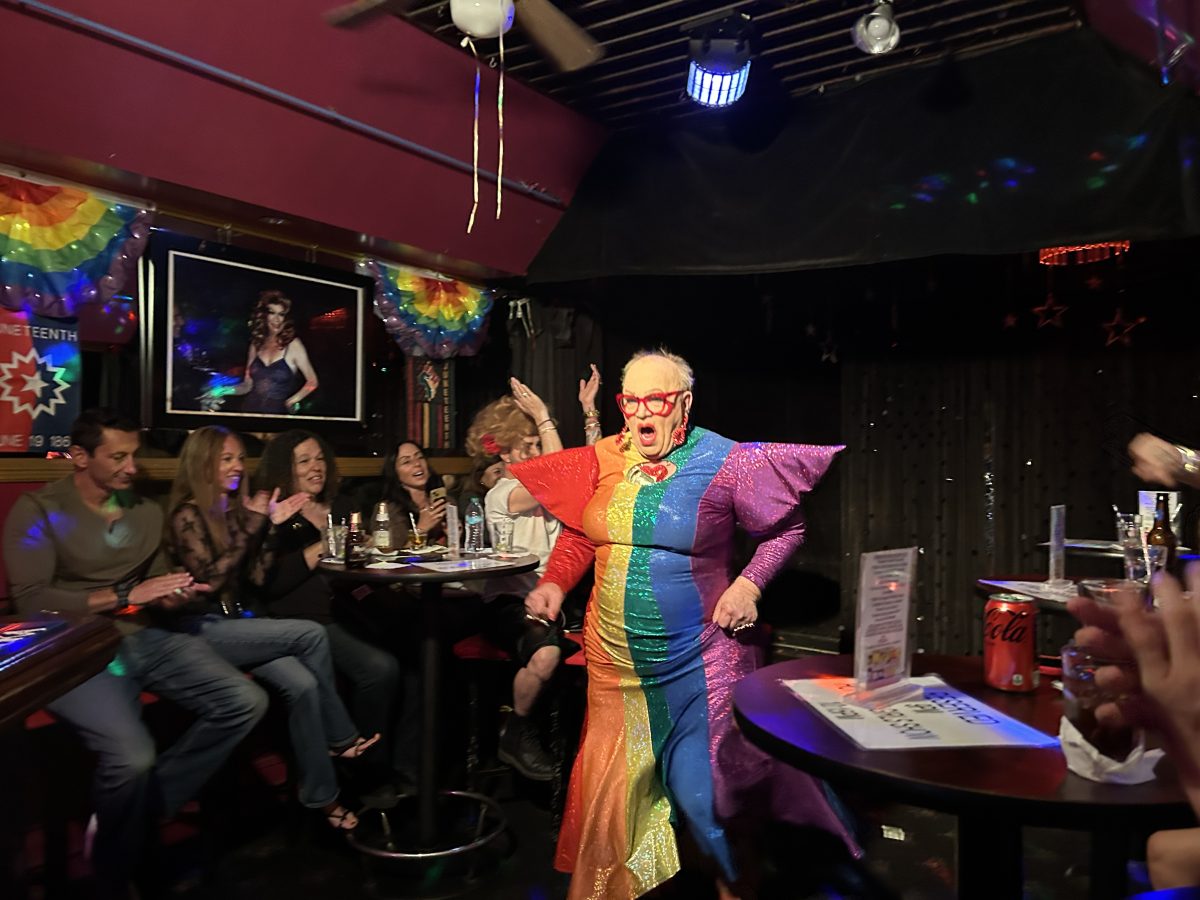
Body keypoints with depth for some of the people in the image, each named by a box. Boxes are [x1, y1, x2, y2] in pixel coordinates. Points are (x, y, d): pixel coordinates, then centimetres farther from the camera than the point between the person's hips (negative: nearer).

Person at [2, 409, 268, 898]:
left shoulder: (146, 510, 14)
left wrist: (171, 596, -4)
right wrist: (126, 595, -16)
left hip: (145, 638, 6)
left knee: (246, 701, -13)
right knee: (131, 755, -30)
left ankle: (139, 811, 0)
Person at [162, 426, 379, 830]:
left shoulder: (233, 509, 13)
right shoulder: (187, 515, -7)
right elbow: (208, 581, -16)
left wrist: (270, 525, 4)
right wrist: (251, 526, -15)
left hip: (235, 621, 6)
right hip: (202, 629, -6)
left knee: (302, 684, -22)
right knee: (311, 634, -23)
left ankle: (322, 797, -12)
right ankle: (341, 738, -5)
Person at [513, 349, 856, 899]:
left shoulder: (724, 463, -10)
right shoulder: (605, 459, 2)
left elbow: (787, 528, -1)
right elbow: (579, 535, 13)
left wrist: (750, 583, -13)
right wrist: (553, 583, -2)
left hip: (698, 662, -4)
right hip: (615, 661, 5)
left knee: (699, 790, 0)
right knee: (611, 785, 15)